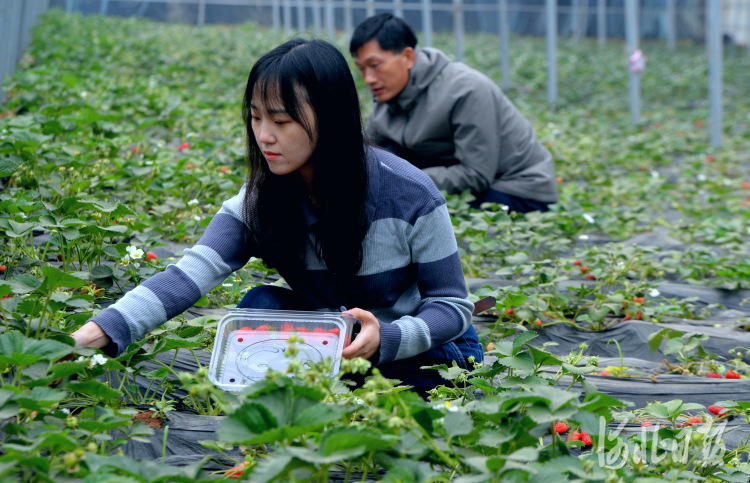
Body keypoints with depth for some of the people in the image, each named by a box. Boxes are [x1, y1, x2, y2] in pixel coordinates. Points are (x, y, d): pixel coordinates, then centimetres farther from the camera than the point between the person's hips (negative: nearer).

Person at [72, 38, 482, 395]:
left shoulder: (410, 197, -23)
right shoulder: (260, 201, -13)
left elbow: (452, 306, -15)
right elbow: (189, 275, -27)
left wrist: (385, 338, -37)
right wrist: (96, 333, -44)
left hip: (424, 353, -3)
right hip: (333, 342, 3)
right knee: (261, 304, -23)